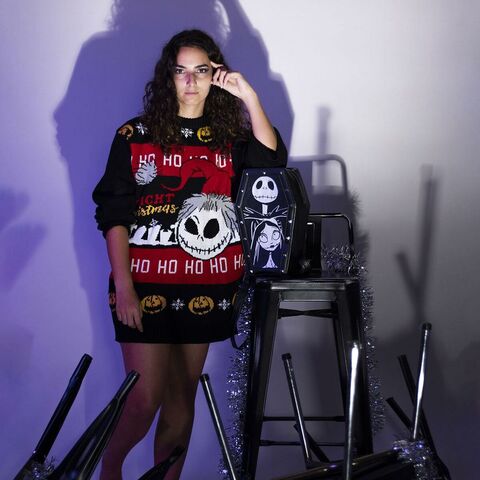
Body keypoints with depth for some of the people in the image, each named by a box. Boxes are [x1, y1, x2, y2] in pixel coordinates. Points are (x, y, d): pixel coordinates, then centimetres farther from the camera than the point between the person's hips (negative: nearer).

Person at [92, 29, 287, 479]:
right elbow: (113, 215, -3)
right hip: (148, 285, -3)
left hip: (208, 286, 3)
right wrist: (123, 286, -10)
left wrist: (249, 97, -15)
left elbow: (271, 159, -11)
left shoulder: (228, 136, 9)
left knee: (181, 400, 11)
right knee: (144, 401, -4)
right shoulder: (135, 135, 0)